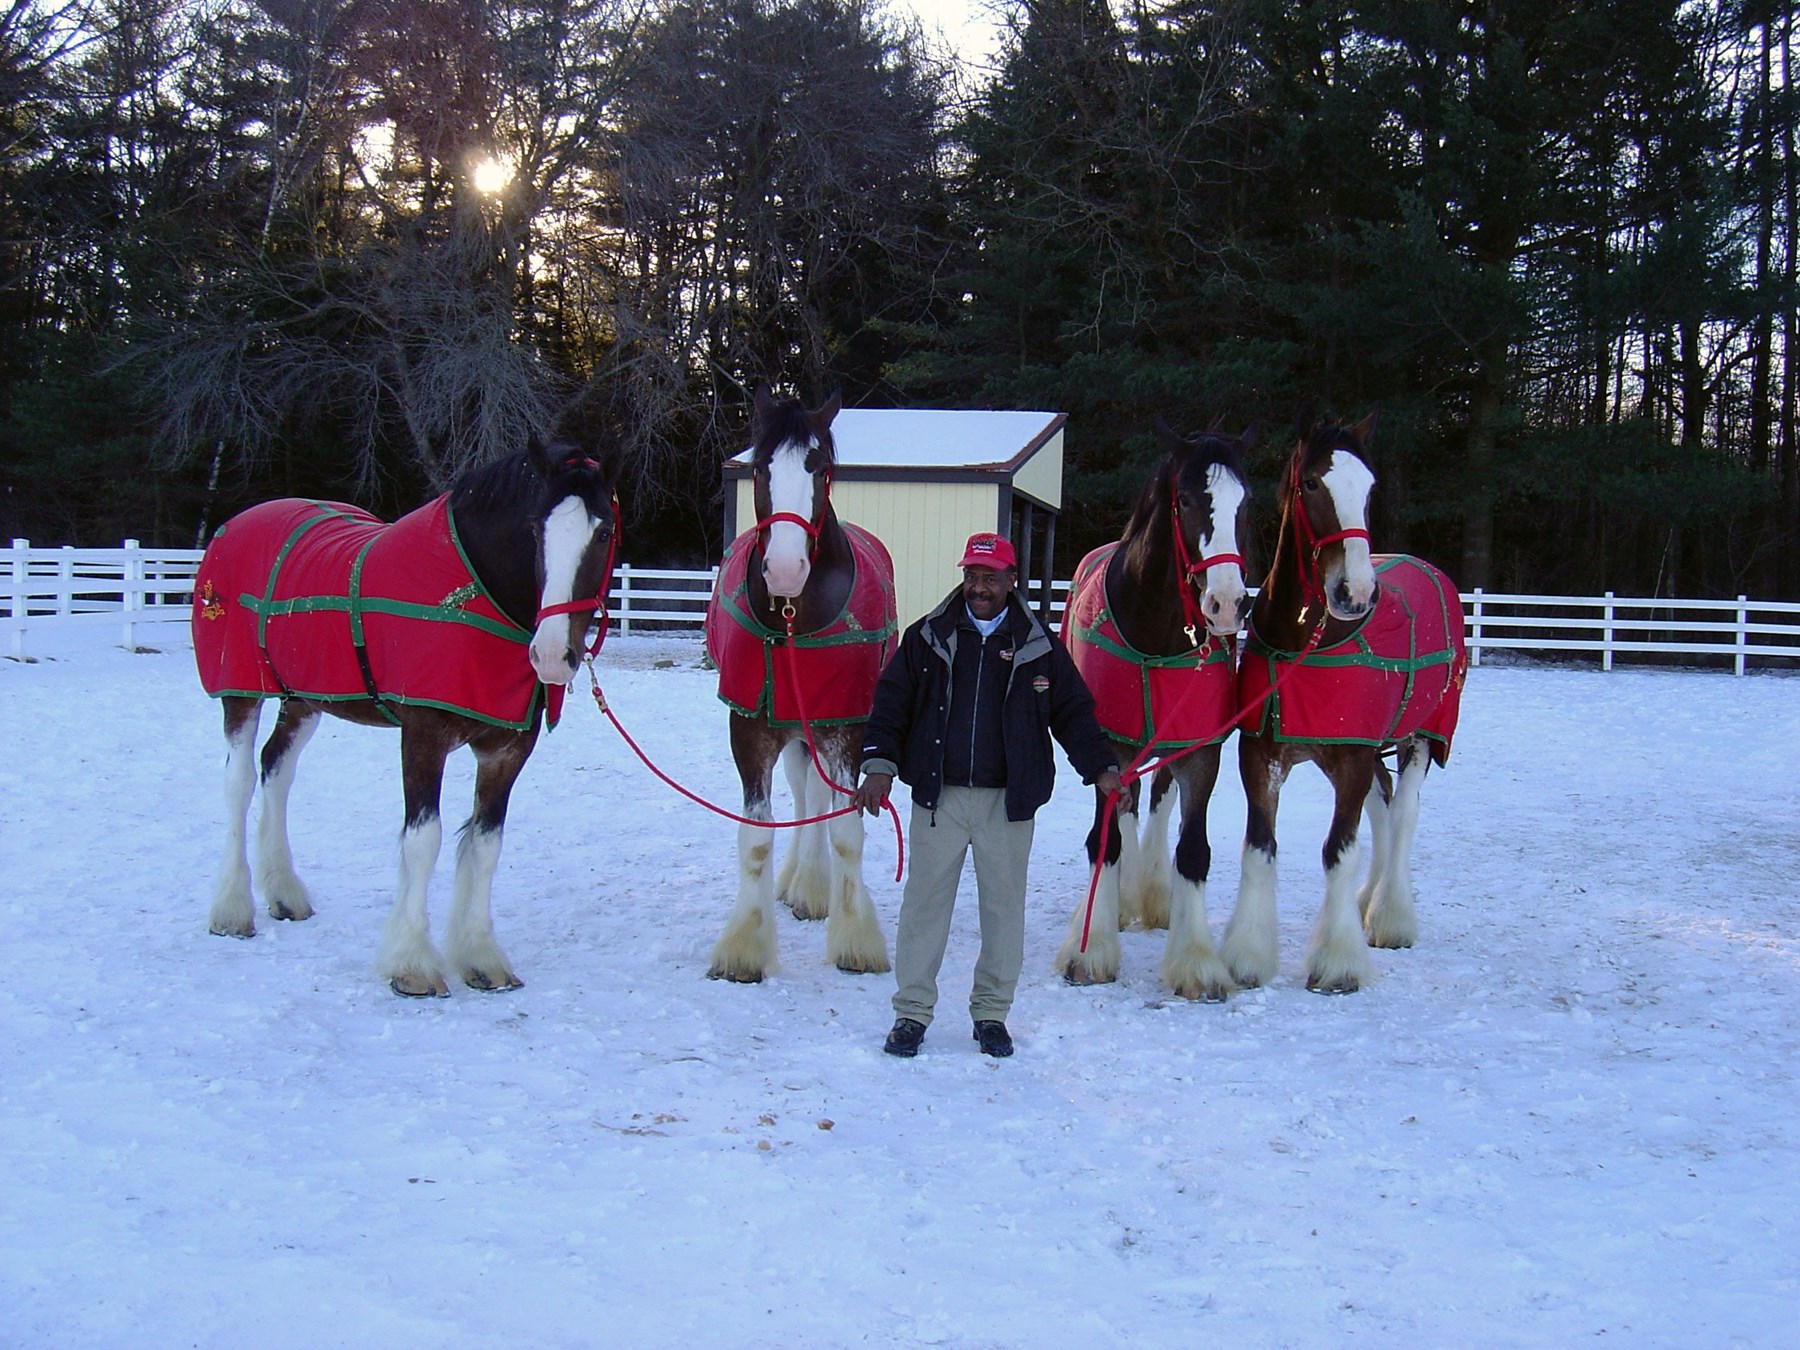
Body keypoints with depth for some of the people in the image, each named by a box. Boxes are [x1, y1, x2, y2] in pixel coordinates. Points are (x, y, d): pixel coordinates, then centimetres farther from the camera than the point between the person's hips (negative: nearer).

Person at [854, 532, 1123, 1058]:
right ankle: (912, 1011, 14)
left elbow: (1073, 712, 7)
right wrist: (879, 765, -7)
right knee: (925, 902, 4)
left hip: (1008, 801, 1)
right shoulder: (927, 637, 3)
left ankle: (992, 1011, 21)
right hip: (938, 796, 0)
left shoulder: (1039, 647, 4)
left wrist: (1102, 768, -3)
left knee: (1004, 907, 7)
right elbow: (890, 703, 4)